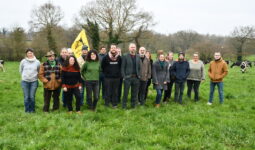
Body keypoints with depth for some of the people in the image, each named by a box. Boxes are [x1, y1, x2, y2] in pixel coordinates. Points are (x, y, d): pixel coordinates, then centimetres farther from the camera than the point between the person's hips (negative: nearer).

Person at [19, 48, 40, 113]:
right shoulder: (23, 61, -1)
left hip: (34, 81, 0)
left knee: (32, 96, -1)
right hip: (25, 81, 1)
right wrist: (25, 76, 11)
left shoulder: (37, 62, -1)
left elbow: (39, 71, 12)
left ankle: (32, 109, 15)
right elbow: (20, 70, 13)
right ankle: (27, 110, 17)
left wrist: (35, 76, 9)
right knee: (26, 97, 3)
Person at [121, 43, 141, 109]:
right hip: (128, 77, -4)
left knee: (135, 93, 9)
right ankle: (124, 106, 12)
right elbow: (122, 68, -4)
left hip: (136, 78, 4)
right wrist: (124, 76, -10)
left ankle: (133, 105, 20)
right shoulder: (125, 56, -1)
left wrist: (139, 75, 3)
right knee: (126, 92, 2)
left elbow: (139, 67, 14)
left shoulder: (138, 57, 11)